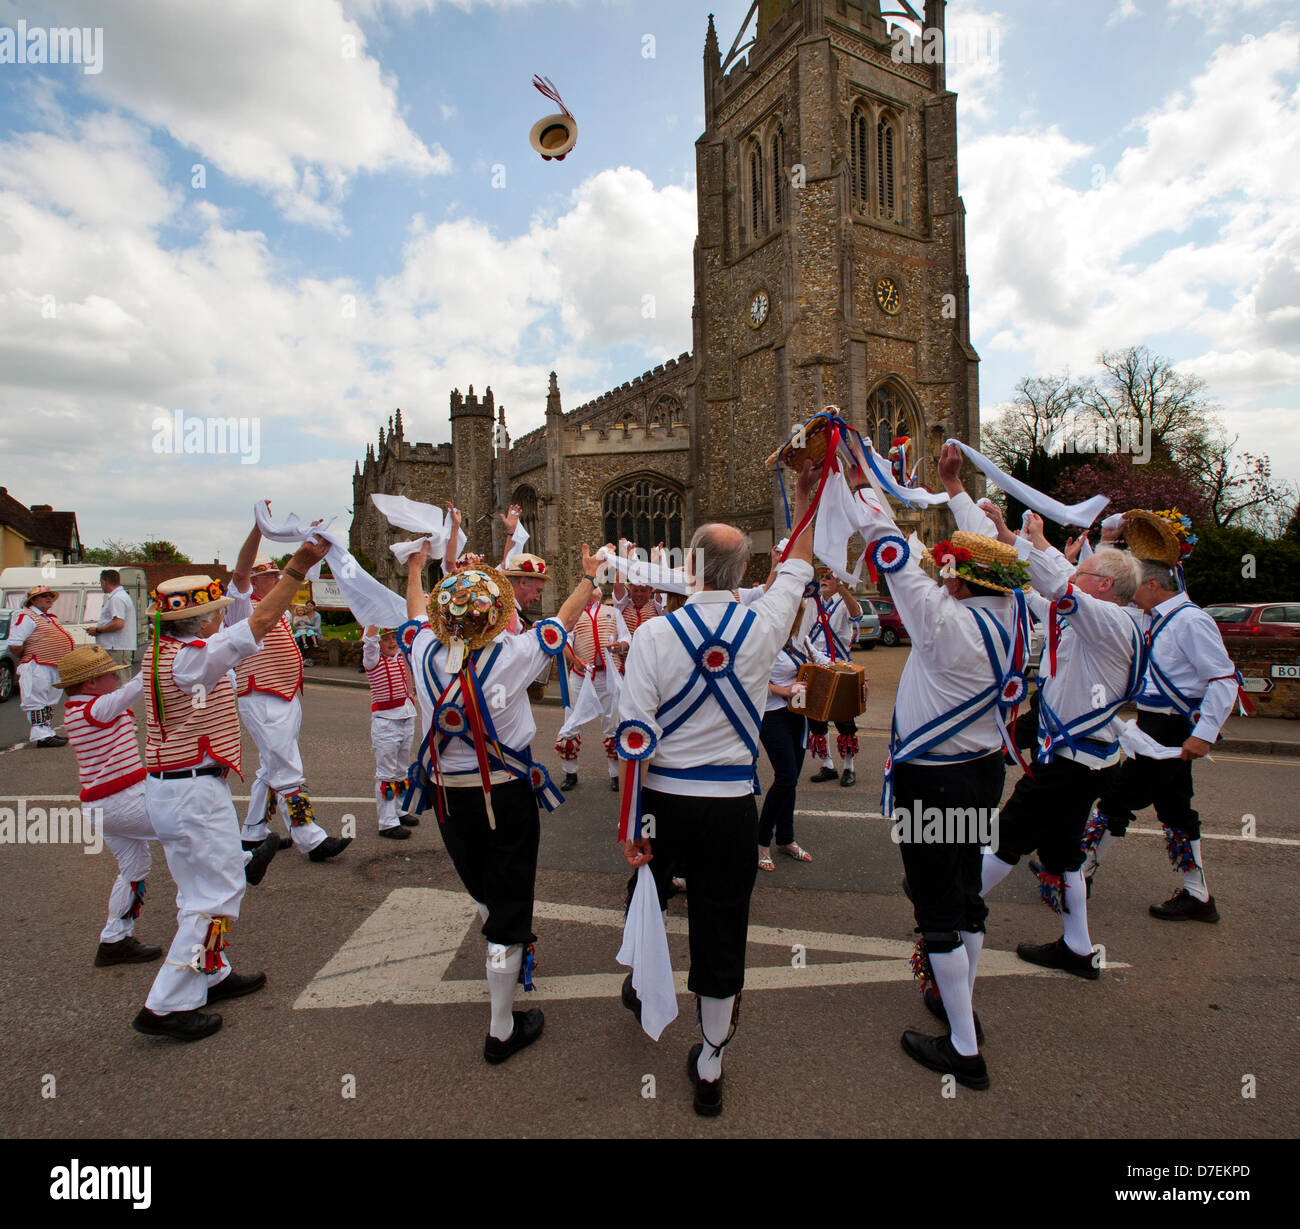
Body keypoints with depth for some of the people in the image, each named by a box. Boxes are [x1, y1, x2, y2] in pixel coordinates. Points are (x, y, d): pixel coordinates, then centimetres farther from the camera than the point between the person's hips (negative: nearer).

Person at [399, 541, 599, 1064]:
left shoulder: (426, 652, -12)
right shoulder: (511, 655, -21)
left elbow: (417, 613, 12)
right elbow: (562, 621, -4)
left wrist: (414, 568, 31)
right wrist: (588, 577, 15)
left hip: (448, 795, 5)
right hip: (505, 795, -4)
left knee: (483, 894, 28)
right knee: (509, 907, 8)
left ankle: (510, 952, 55)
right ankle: (501, 1030, 20)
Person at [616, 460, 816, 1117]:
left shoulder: (654, 633, -14)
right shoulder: (763, 627, -9)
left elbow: (635, 739, -14)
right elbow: (797, 567, 11)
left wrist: (629, 823, -7)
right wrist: (805, 495, 21)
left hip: (663, 799, 0)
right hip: (731, 808, 1)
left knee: (647, 901, 27)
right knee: (721, 931, 13)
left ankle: (643, 988, 54)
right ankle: (709, 1068, 29)